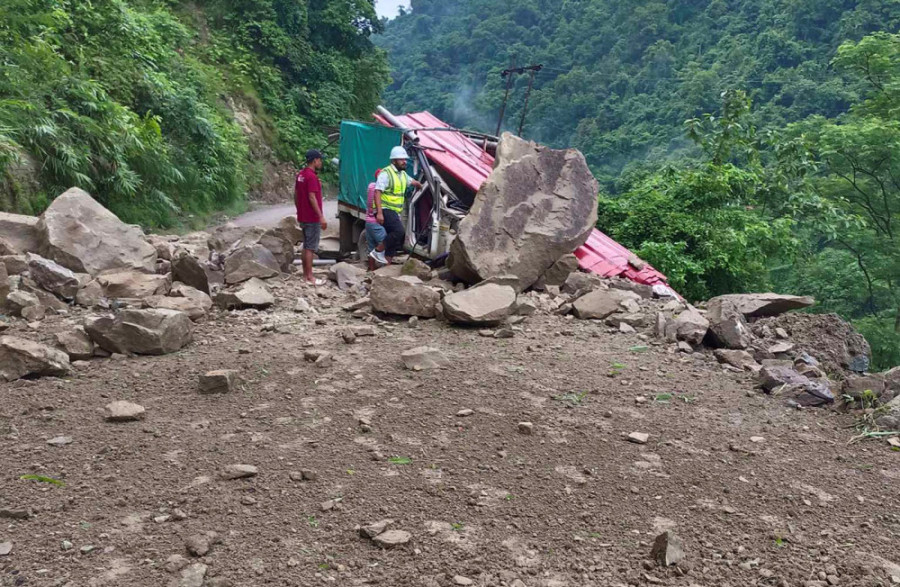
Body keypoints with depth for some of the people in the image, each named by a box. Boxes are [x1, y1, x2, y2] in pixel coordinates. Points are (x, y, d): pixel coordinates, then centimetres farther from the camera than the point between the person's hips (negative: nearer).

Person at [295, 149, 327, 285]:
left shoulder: (300, 174, 10)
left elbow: (296, 195, 15)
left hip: (303, 217, 9)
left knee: (306, 246, 14)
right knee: (311, 248, -4)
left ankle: (305, 274, 19)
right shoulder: (312, 176, -17)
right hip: (312, 218, -9)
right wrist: (321, 217, -21)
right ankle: (310, 277, -1)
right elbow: (312, 198, -22)